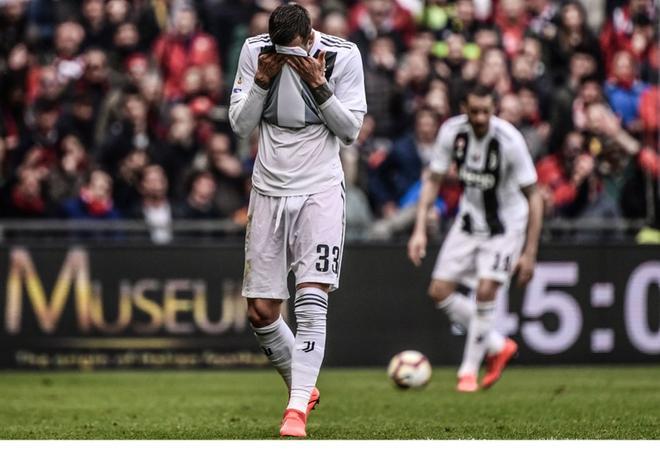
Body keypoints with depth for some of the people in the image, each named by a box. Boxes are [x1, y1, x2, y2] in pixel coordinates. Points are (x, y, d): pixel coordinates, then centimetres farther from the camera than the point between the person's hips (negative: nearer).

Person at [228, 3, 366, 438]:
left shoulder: (343, 56, -9)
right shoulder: (254, 51, -3)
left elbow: (351, 129, -5)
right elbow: (240, 125, 1)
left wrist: (319, 85, -17)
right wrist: (262, 82, -14)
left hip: (320, 189, -3)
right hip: (269, 190, 3)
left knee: (311, 299, -18)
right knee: (261, 312, 2)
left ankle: (297, 408, -19)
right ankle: (304, 388, 25)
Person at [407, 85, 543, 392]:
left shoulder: (509, 141, -26)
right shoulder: (452, 131, -15)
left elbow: (533, 197, -20)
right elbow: (432, 180, -2)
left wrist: (529, 253, -21)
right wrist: (420, 230, -11)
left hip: (505, 224, -5)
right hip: (469, 219, 5)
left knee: (485, 290, -20)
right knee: (439, 291, -1)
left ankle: (469, 370, -2)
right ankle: (498, 346, 17)